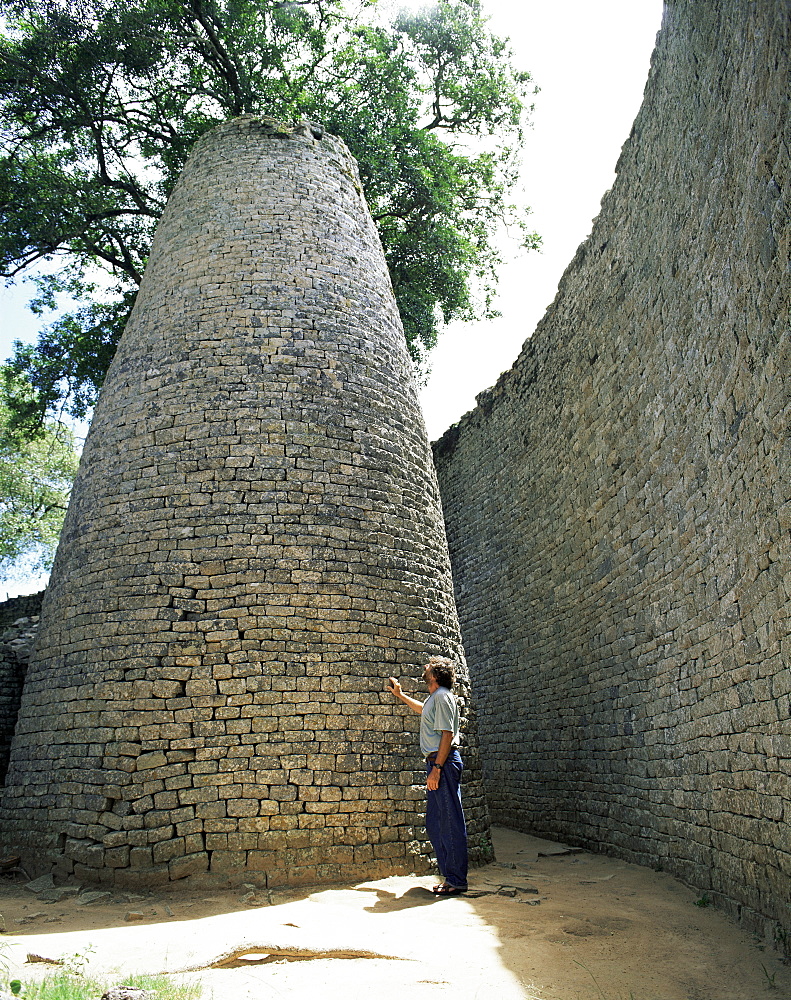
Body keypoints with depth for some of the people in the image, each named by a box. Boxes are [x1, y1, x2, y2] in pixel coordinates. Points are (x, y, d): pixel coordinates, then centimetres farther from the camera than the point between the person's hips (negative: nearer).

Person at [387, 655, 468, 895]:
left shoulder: (442, 697, -11)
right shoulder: (434, 698, 18)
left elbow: (447, 734, -19)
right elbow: (423, 709, 43)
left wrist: (437, 768, -22)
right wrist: (400, 695, 48)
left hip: (444, 762, -11)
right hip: (436, 762, 11)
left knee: (451, 822, -6)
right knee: (434, 822, 13)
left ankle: (457, 881, -1)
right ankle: (450, 876, 20)